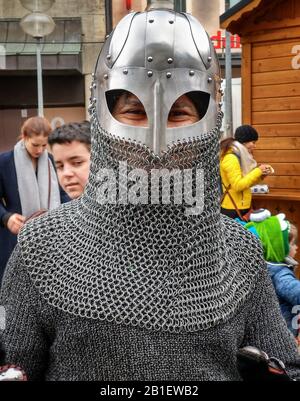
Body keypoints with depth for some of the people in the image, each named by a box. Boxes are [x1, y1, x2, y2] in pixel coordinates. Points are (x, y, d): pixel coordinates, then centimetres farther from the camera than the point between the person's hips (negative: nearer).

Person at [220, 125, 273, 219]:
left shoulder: (240, 156, 13)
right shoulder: (230, 158, -17)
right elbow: (238, 185, -23)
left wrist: (261, 175, 3)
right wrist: (258, 171, -16)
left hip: (242, 208, 10)